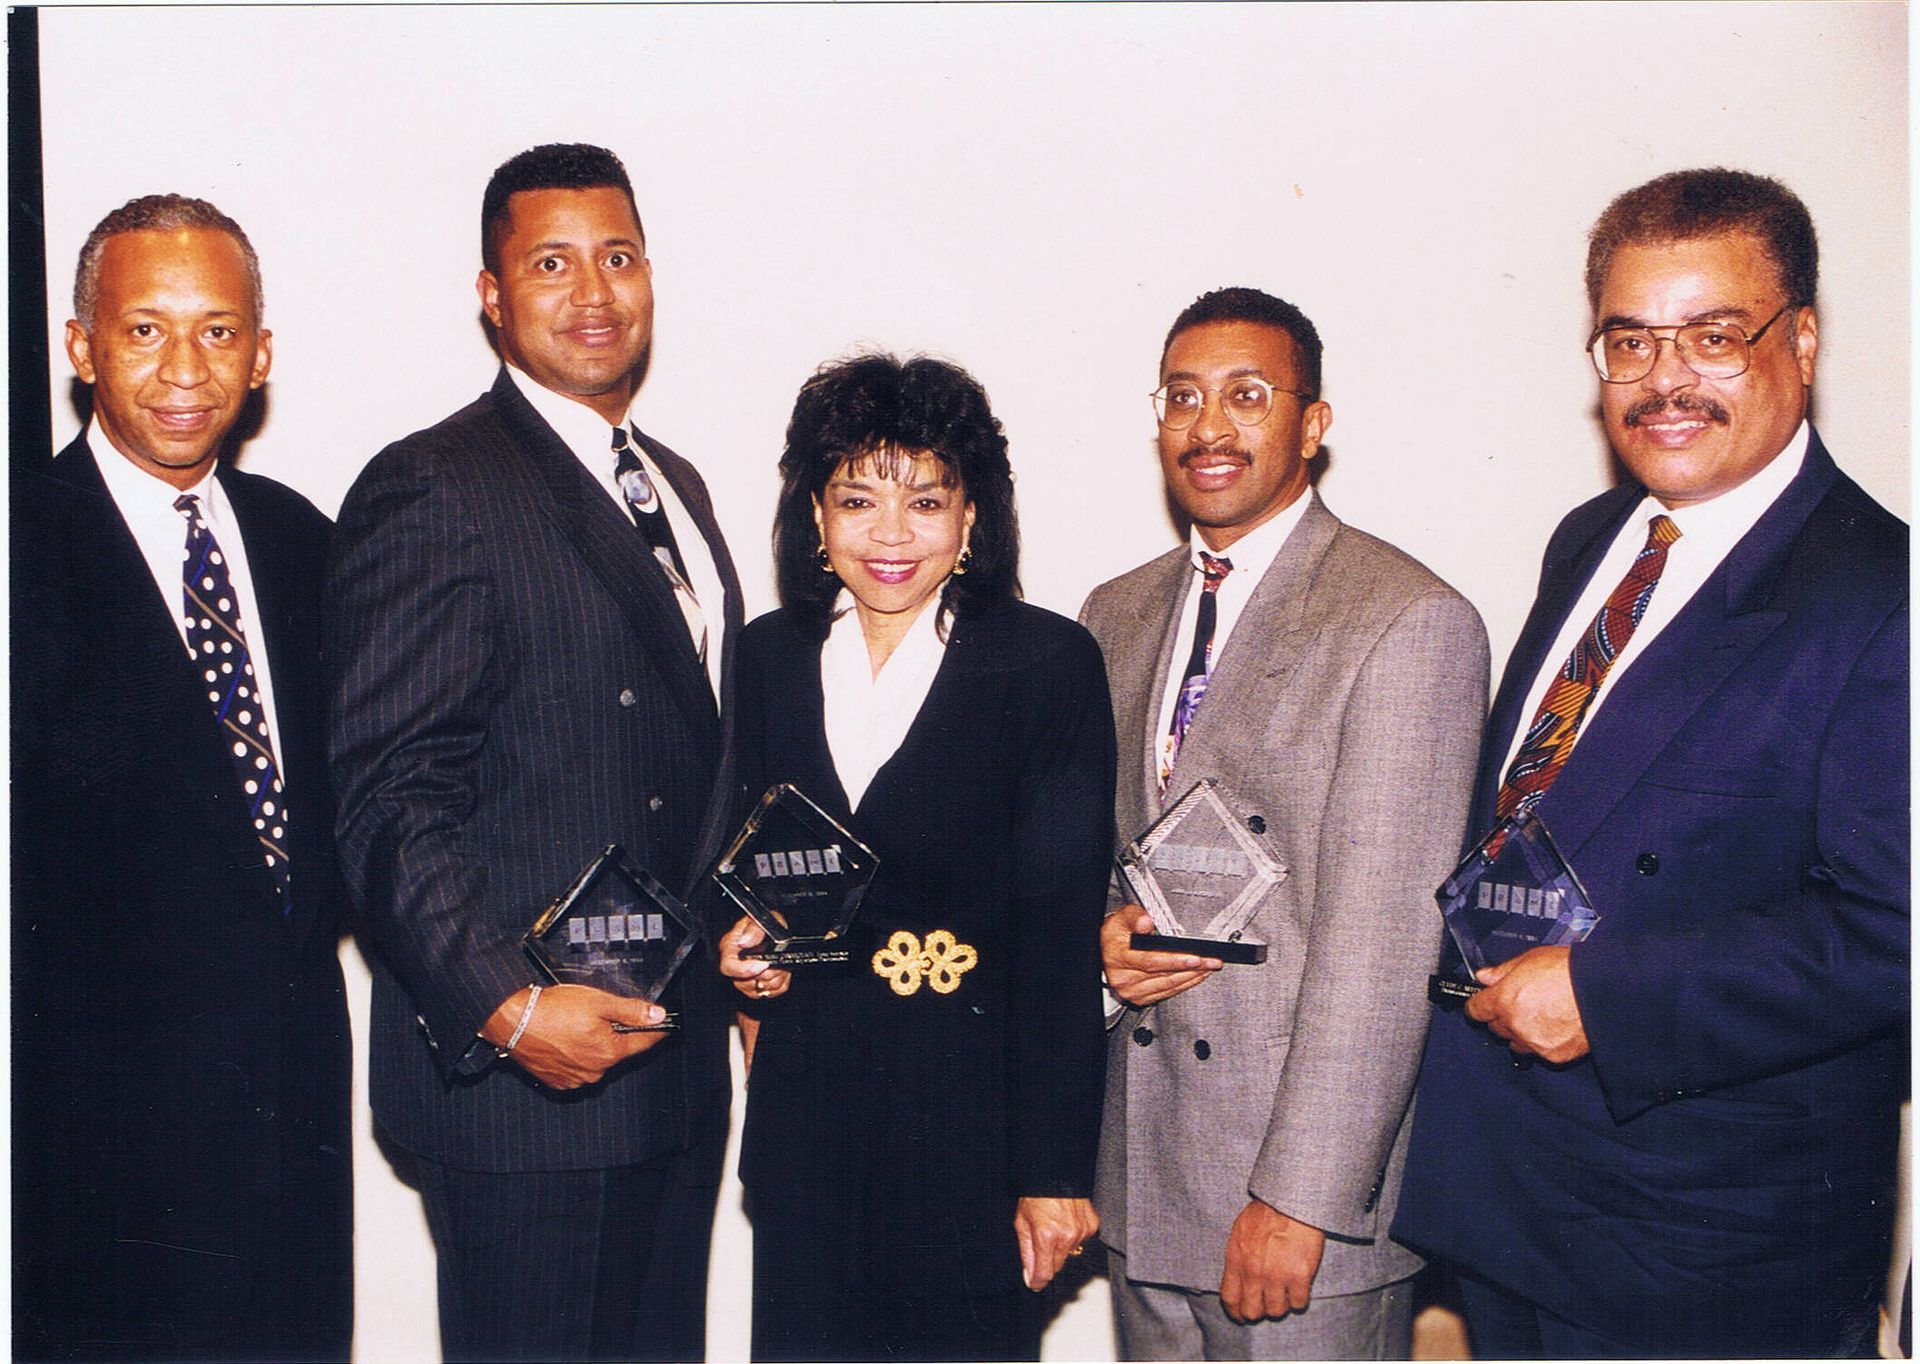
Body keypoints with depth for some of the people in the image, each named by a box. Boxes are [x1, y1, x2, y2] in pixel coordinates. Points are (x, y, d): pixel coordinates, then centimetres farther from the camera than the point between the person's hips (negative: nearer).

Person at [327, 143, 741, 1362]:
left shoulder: (676, 486, 16)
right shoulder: (429, 492, -10)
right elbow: (389, 800, -16)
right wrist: (506, 1007, -24)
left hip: (677, 1062, 8)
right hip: (516, 1072, -7)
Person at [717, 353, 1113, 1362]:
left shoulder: (1048, 663, -7)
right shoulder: (770, 654, 6)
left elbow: (1061, 930, -10)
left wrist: (1054, 1170, -12)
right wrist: (741, 940, -4)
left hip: (972, 1099, -3)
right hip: (805, 1098, 4)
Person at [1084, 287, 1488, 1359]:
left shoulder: (1412, 622, -12)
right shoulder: (1120, 614, 10)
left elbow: (1383, 940, -17)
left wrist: (1299, 1198, -18)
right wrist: (1102, 936, -4)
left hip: (1311, 1160, -6)